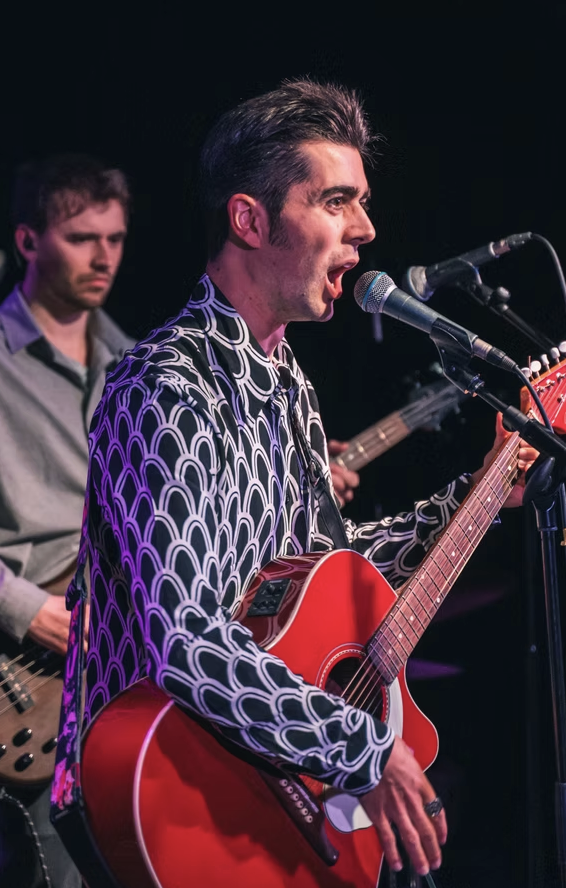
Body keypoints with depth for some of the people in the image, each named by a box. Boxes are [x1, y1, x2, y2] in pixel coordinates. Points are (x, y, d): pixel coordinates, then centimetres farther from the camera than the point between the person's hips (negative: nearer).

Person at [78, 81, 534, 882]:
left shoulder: (286, 385, 10)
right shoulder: (168, 396, -21)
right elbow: (183, 641, -29)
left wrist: (475, 498, 17)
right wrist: (366, 752, -25)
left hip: (280, 773, 8)